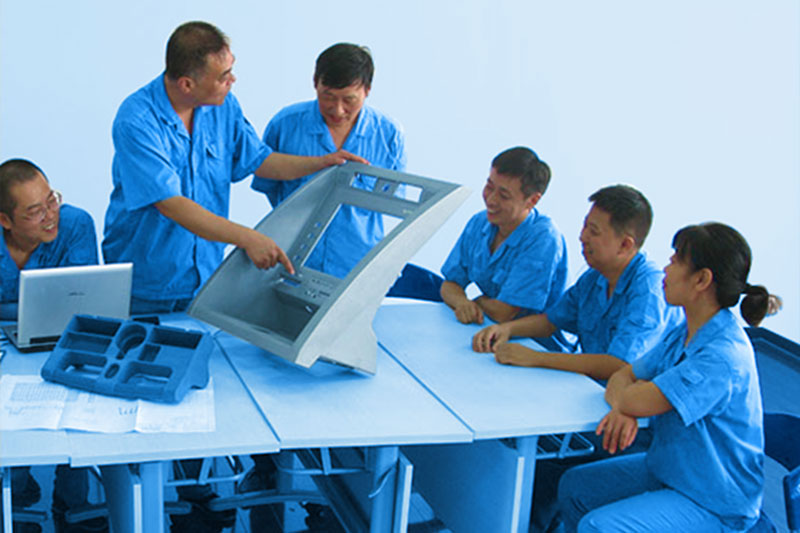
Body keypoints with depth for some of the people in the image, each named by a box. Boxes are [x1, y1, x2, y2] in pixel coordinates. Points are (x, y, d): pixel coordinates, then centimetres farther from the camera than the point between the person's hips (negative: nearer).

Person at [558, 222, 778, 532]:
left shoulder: (724, 356, -30)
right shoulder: (684, 335, 1)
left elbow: (638, 401, -34)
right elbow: (623, 376, 4)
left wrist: (628, 396, -9)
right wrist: (622, 410, -19)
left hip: (713, 506, -9)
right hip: (668, 469, 9)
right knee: (574, 486, 10)